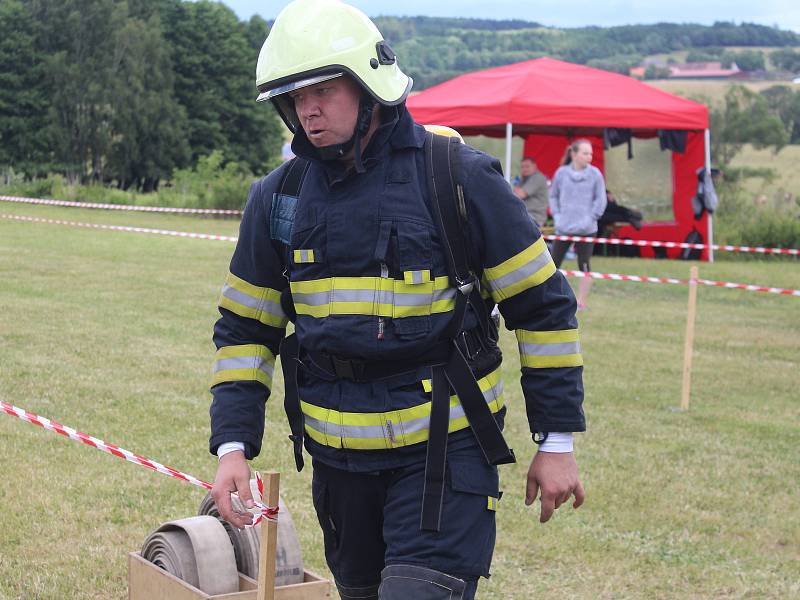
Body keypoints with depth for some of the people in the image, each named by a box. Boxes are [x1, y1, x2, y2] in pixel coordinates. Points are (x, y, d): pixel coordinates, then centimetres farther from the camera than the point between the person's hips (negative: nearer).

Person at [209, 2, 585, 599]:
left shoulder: (456, 176, -9)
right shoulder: (279, 196, 3)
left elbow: (542, 304, -4)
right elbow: (245, 328, 11)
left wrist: (557, 440, -4)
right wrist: (233, 445, 1)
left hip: (443, 448, -4)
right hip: (338, 455, 5)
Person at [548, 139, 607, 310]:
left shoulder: (595, 174, -4)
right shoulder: (561, 172, 0)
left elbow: (600, 200, 0)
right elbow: (553, 195, 11)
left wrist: (590, 218, -8)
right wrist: (556, 215, 0)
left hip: (586, 230, -1)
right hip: (563, 228, 2)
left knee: (584, 265, 4)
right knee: (553, 263, 3)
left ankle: (581, 301, 14)